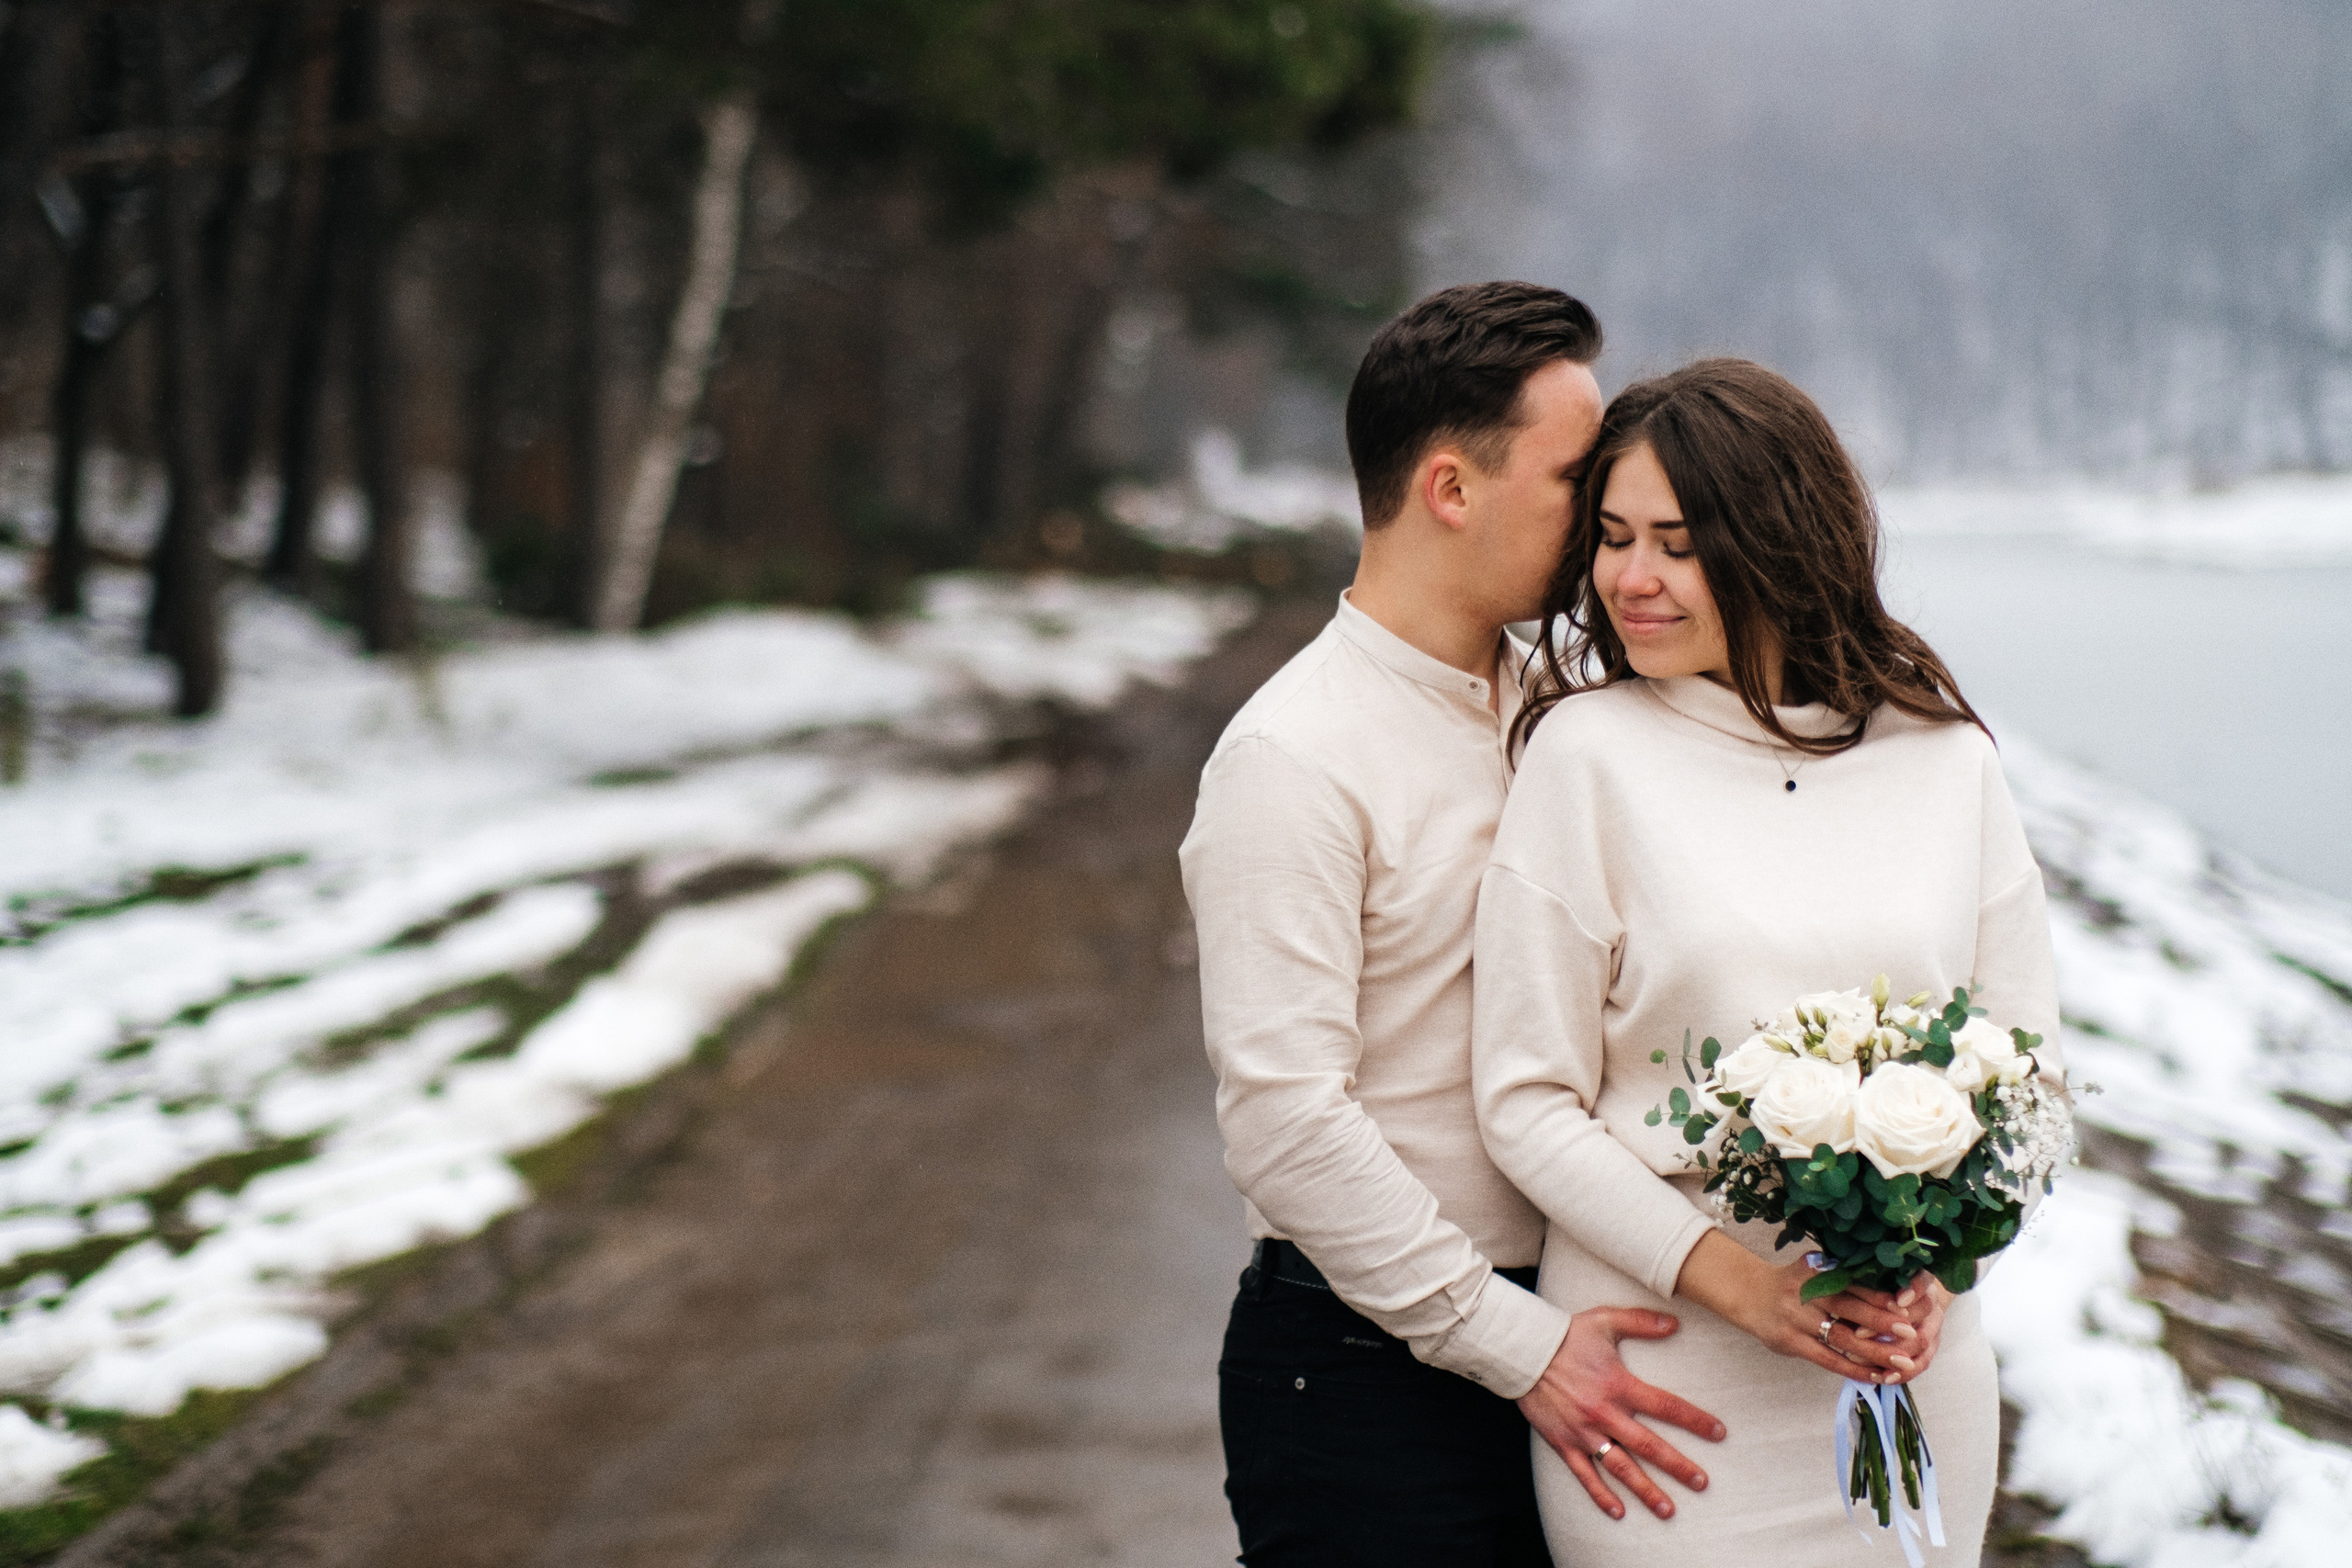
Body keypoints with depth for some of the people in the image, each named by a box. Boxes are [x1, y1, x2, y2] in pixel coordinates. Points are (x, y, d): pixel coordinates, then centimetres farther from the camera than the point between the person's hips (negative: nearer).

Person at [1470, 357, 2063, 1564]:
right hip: (1667, 1370, -2)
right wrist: (1734, 1280, -15)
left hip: (1911, 1369, 3)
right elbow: (1525, 1102, -5)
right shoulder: (1588, 752, -5)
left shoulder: (1946, 760, 4)